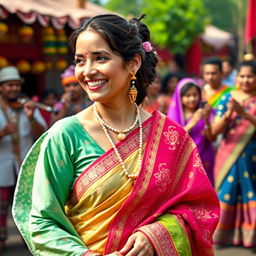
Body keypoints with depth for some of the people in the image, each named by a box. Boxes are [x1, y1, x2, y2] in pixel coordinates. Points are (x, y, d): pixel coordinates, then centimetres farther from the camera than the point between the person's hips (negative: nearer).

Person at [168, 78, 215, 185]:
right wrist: (192, 123, -19)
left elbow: (211, 138, -4)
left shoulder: (204, 111, 5)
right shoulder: (174, 114, 4)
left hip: (203, 162, 1)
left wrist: (206, 121, -20)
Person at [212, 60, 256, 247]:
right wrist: (228, 114, -20)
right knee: (227, 194, 2)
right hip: (228, 155, 1)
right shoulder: (227, 98, 3)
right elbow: (215, 130, -2)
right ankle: (226, 234, 10)